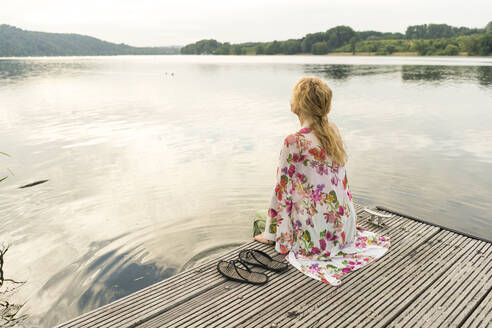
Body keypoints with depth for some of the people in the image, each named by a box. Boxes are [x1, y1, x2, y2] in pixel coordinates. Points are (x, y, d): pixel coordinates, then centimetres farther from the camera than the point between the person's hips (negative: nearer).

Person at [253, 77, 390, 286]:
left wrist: (269, 235, -2)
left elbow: (282, 193, -15)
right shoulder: (334, 131, -3)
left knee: (258, 216, 18)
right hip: (344, 225, 6)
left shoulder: (293, 143, -23)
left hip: (316, 236, -6)